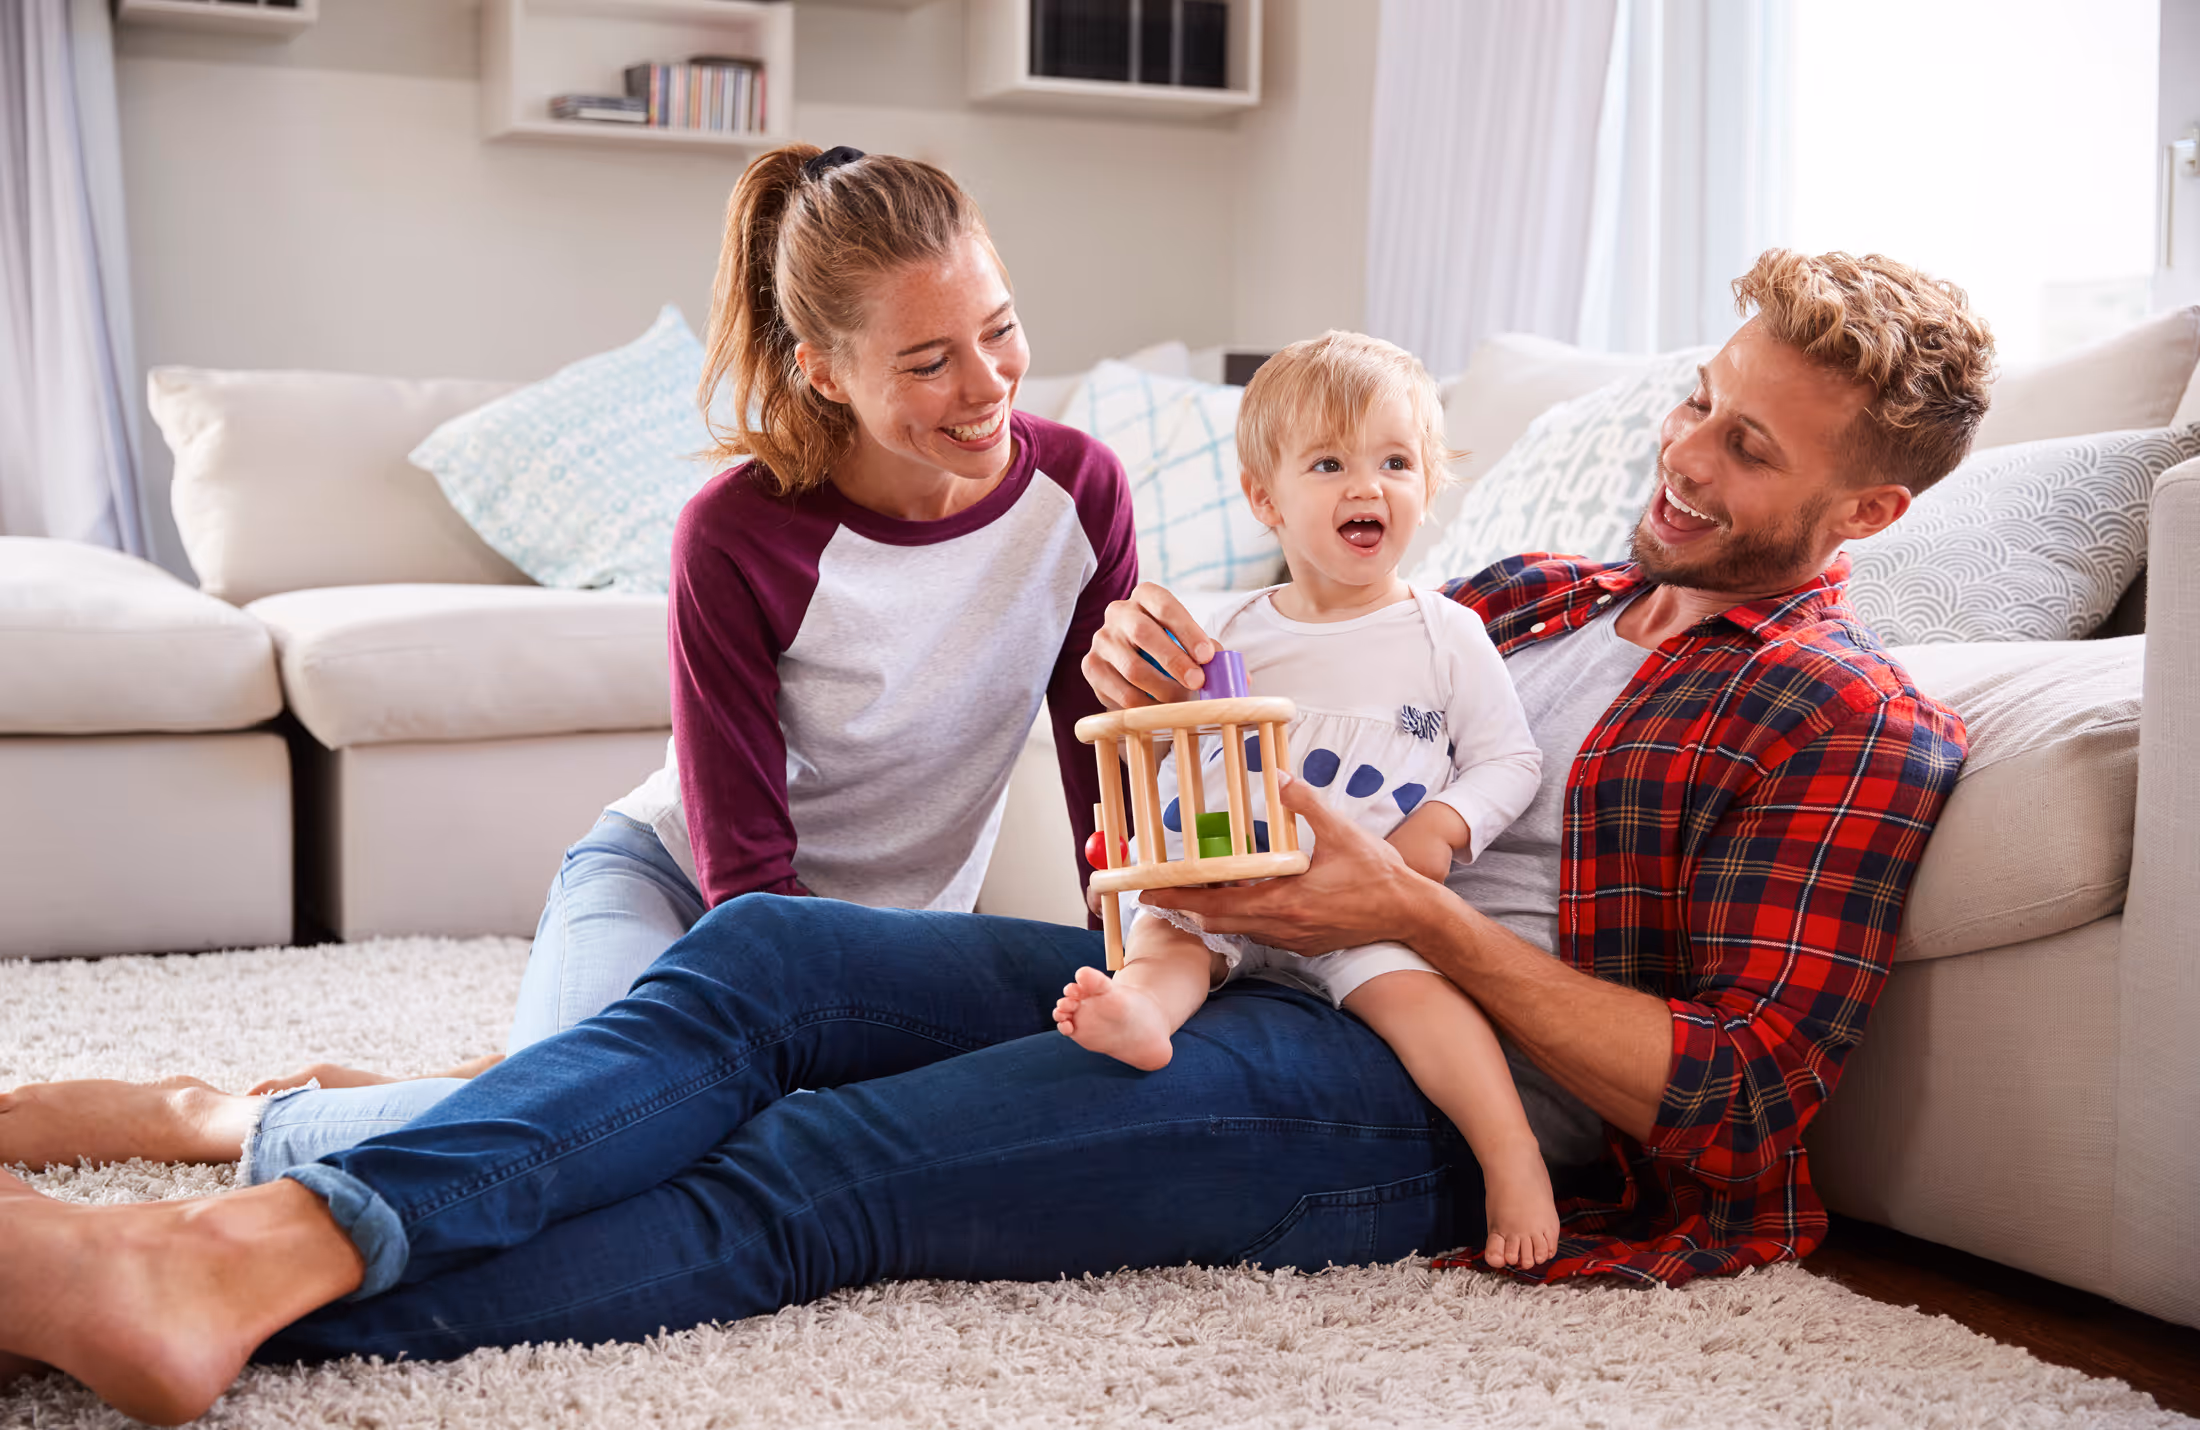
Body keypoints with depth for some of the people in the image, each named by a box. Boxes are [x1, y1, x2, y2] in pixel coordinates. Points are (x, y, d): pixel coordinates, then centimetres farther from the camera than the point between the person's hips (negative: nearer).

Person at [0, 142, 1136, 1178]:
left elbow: (1114, 794, -3)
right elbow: (746, 871, -20)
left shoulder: (1079, 492, -11)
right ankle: (219, 1118, -5)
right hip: (671, 883, -5)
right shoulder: (737, 532, -22)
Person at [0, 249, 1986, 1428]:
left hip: (1426, 1090, -6)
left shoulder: (1856, 731, 3)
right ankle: (263, 1233, -33)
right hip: (1211, 979, 7)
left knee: (821, 1168, -26)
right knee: (763, 952, -18)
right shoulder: (1537, 594, 24)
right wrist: (1154, 688, -3)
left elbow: (1735, 1112, -8)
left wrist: (1413, 915, -16)